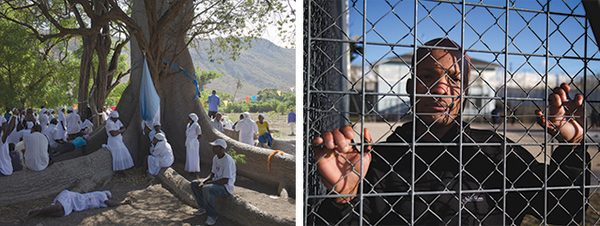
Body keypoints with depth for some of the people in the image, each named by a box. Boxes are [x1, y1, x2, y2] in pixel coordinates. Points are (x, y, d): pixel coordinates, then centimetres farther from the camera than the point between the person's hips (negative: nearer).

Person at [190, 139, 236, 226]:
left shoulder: (227, 160, -23)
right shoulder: (215, 158, 7)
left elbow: (225, 180, -26)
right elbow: (213, 174, 15)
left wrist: (208, 182, -23)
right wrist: (203, 181, -4)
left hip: (226, 187, -10)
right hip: (215, 182, 10)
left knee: (206, 189, -35)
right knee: (194, 183, 8)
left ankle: (213, 215, -20)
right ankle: (203, 207, 14)